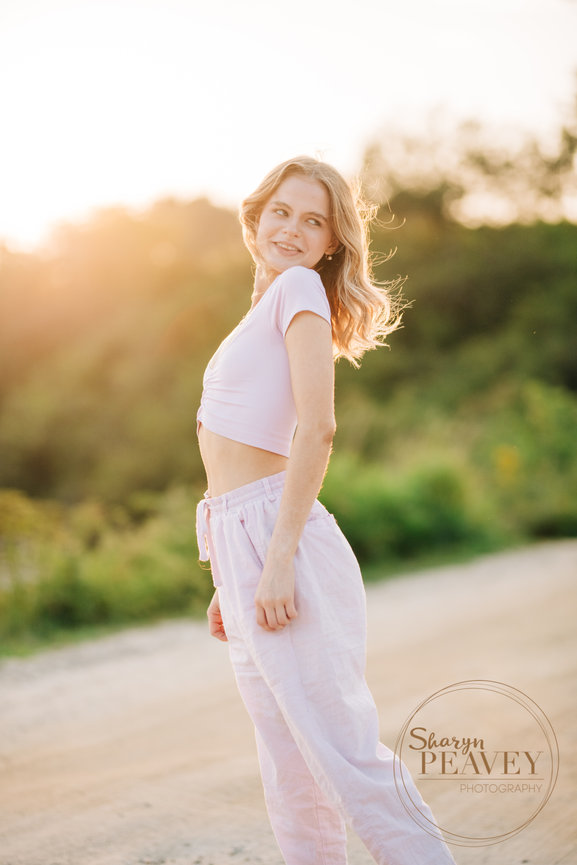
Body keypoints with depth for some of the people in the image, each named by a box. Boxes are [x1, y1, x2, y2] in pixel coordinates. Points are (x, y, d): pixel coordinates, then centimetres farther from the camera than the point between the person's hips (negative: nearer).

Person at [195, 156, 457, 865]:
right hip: (241, 549, 9)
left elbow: (317, 429, -16)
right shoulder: (269, 308, 23)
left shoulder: (299, 288, -3)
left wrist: (277, 559, -22)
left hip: (281, 537, -9)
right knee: (290, 778, 11)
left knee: (344, 754, -9)